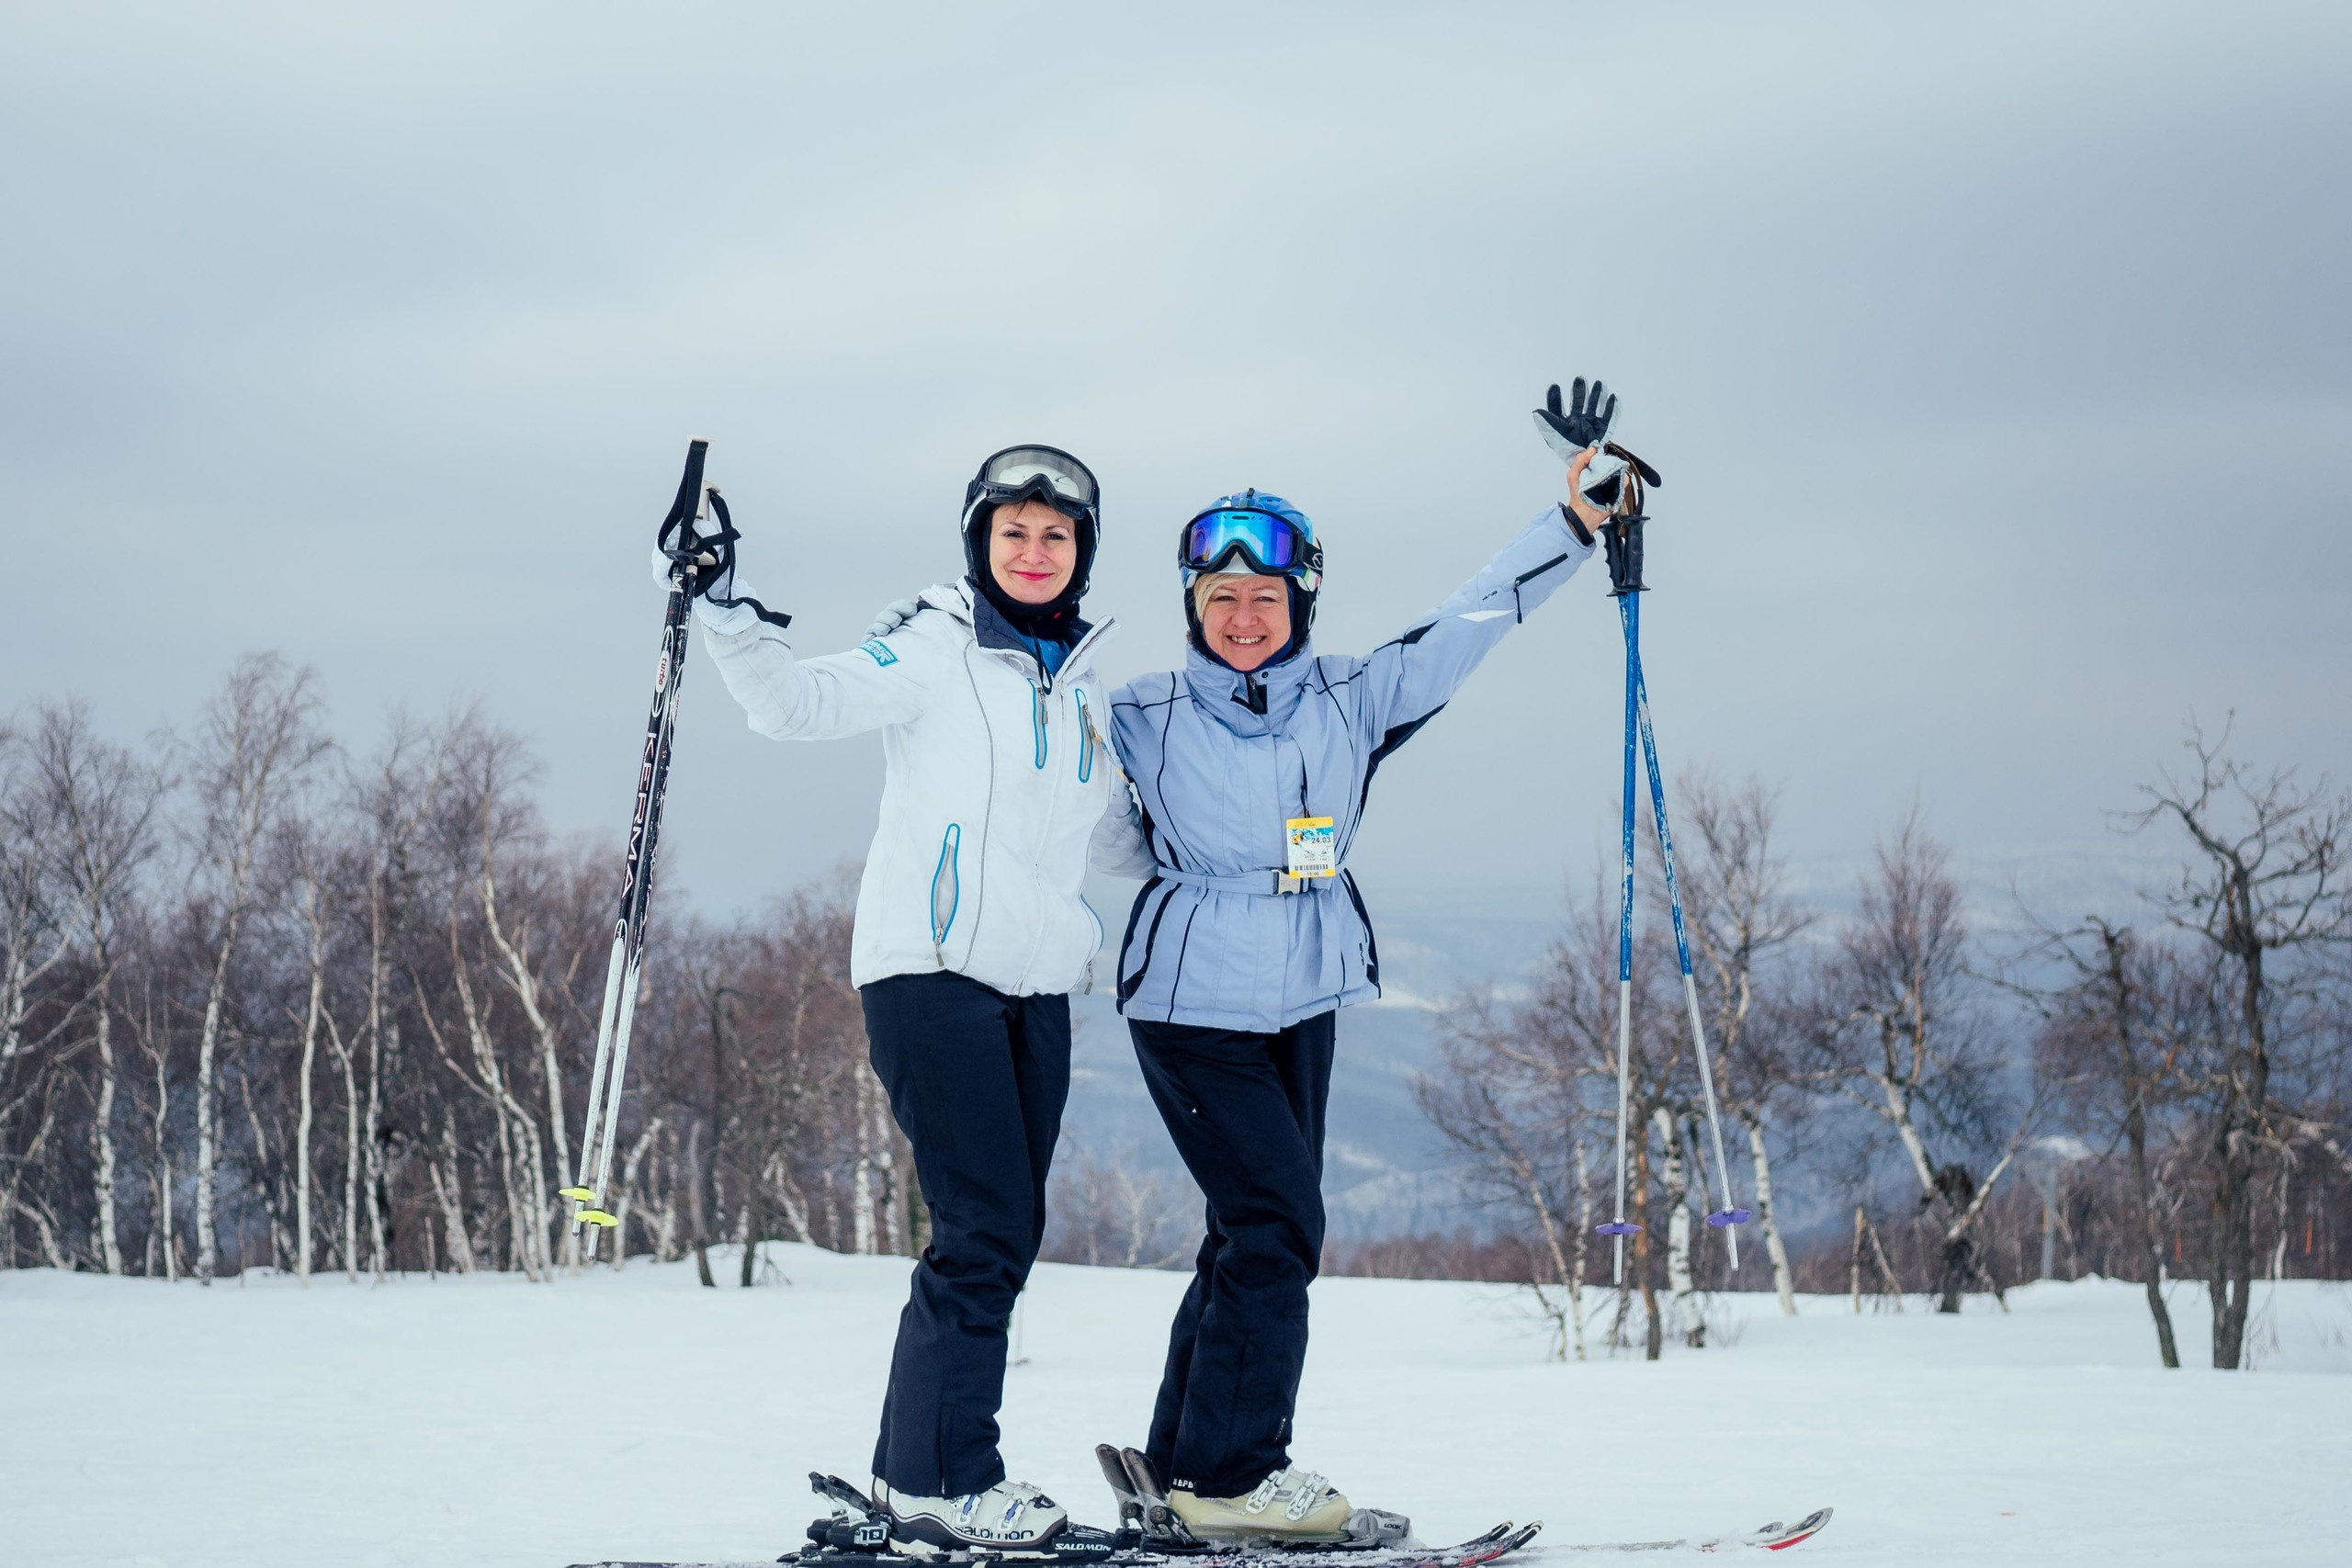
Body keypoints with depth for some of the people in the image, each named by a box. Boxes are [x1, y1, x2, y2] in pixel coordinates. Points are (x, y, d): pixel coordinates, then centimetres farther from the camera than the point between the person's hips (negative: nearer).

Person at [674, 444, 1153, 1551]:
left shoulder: (1078, 682, 17)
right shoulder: (935, 650, -2)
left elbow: (1109, 833, 28)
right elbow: (801, 702, -15)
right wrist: (725, 611, -29)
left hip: (1036, 986, 7)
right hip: (932, 970, -7)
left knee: (1005, 1239, 6)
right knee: (982, 1230, -12)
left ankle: (915, 1471, 14)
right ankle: (944, 1479, -5)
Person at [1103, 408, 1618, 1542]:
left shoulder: (1353, 702, 3)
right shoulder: (1144, 718, -5)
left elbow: (1469, 620, 3)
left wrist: (1573, 524, 0)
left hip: (1301, 1008, 5)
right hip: (1191, 1006, -5)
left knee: (1259, 1234, 10)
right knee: (1275, 1220, -13)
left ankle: (1185, 1465, 21)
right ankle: (1227, 1475, -7)